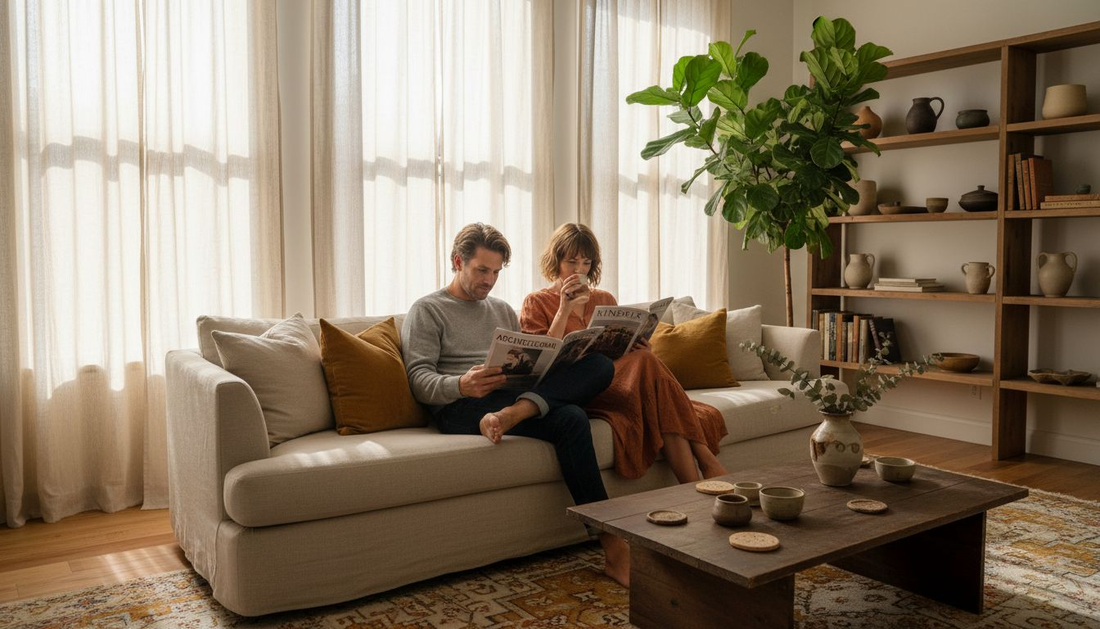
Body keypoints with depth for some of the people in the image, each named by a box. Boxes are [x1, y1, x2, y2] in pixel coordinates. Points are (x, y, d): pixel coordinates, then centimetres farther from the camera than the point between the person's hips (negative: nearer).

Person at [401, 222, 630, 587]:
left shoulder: (503, 311, 29)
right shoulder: (427, 311, 9)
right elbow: (419, 379, -4)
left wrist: (552, 364, 0)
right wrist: (460, 385, -26)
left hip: (517, 395, 6)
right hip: (462, 408, -6)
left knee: (600, 365, -19)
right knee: (570, 419, -31)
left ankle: (510, 415, -37)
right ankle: (612, 545, -30)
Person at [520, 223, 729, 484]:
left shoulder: (605, 300, 25)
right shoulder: (536, 303, 10)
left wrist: (638, 347, -2)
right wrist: (564, 310, -8)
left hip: (617, 381, 5)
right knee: (646, 363, -33)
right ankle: (702, 454, -34)